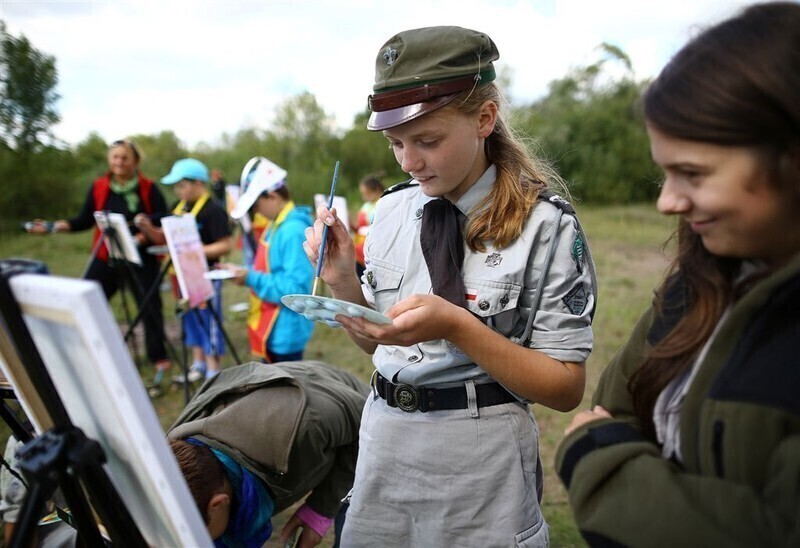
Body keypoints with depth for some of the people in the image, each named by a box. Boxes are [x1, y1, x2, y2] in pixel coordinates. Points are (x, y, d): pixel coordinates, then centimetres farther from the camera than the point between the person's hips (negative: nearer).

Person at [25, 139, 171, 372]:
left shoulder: (148, 189, -6)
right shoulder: (99, 187, 3)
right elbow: (84, 220, 6)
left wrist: (143, 237, -22)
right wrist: (56, 226, -8)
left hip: (142, 258, -3)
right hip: (106, 257, 3)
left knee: (149, 305, 6)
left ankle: (159, 356, 22)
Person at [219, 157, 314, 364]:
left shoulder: (293, 231, -23)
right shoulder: (276, 225, 9)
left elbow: (295, 288, -27)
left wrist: (252, 279, -24)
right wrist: (244, 271, 3)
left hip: (286, 329, -10)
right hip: (271, 328, 10)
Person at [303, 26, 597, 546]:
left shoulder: (546, 224, -14)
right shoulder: (391, 209, 0)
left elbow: (566, 388, -13)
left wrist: (457, 327, -25)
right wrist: (343, 280, -8)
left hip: (481, 457, -5)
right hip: (383, 436, 5)